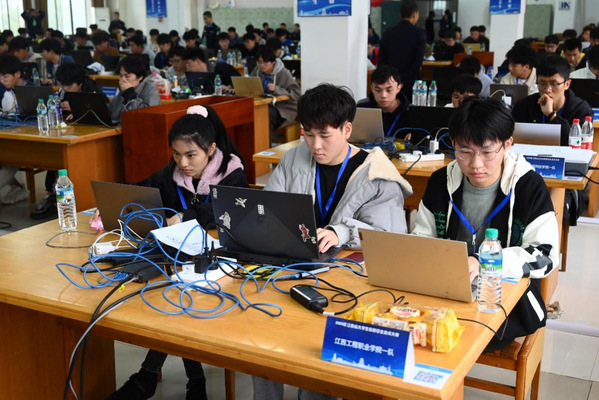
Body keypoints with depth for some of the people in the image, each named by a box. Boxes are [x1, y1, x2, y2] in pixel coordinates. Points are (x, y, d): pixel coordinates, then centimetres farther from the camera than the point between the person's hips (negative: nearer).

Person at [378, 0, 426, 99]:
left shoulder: (388, 33, 6)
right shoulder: (419, 33, -5)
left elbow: (381, 60, 3)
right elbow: (418, 60, -12)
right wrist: (404, 79, -8)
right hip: (411, 84, -3)